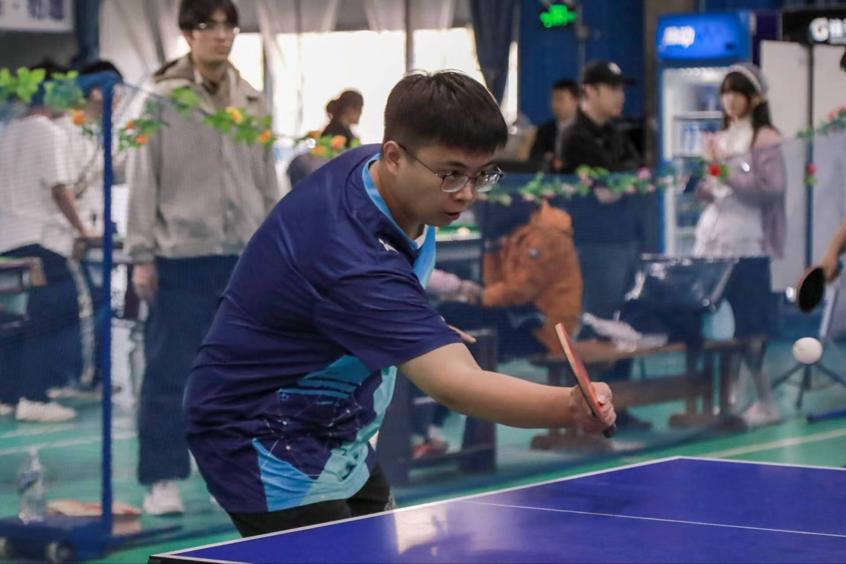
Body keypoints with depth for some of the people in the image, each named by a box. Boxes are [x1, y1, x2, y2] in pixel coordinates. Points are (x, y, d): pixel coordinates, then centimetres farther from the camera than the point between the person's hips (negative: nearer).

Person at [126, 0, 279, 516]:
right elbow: (143, 181, -4)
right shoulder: (163, 99, -4)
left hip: (245, 256, 4)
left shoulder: (252, 102, 10)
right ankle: (162, 480, 6)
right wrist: (142, 254, -8)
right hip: (181, 257, -4)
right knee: (170, 372, -1)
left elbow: (268, 182, 14)